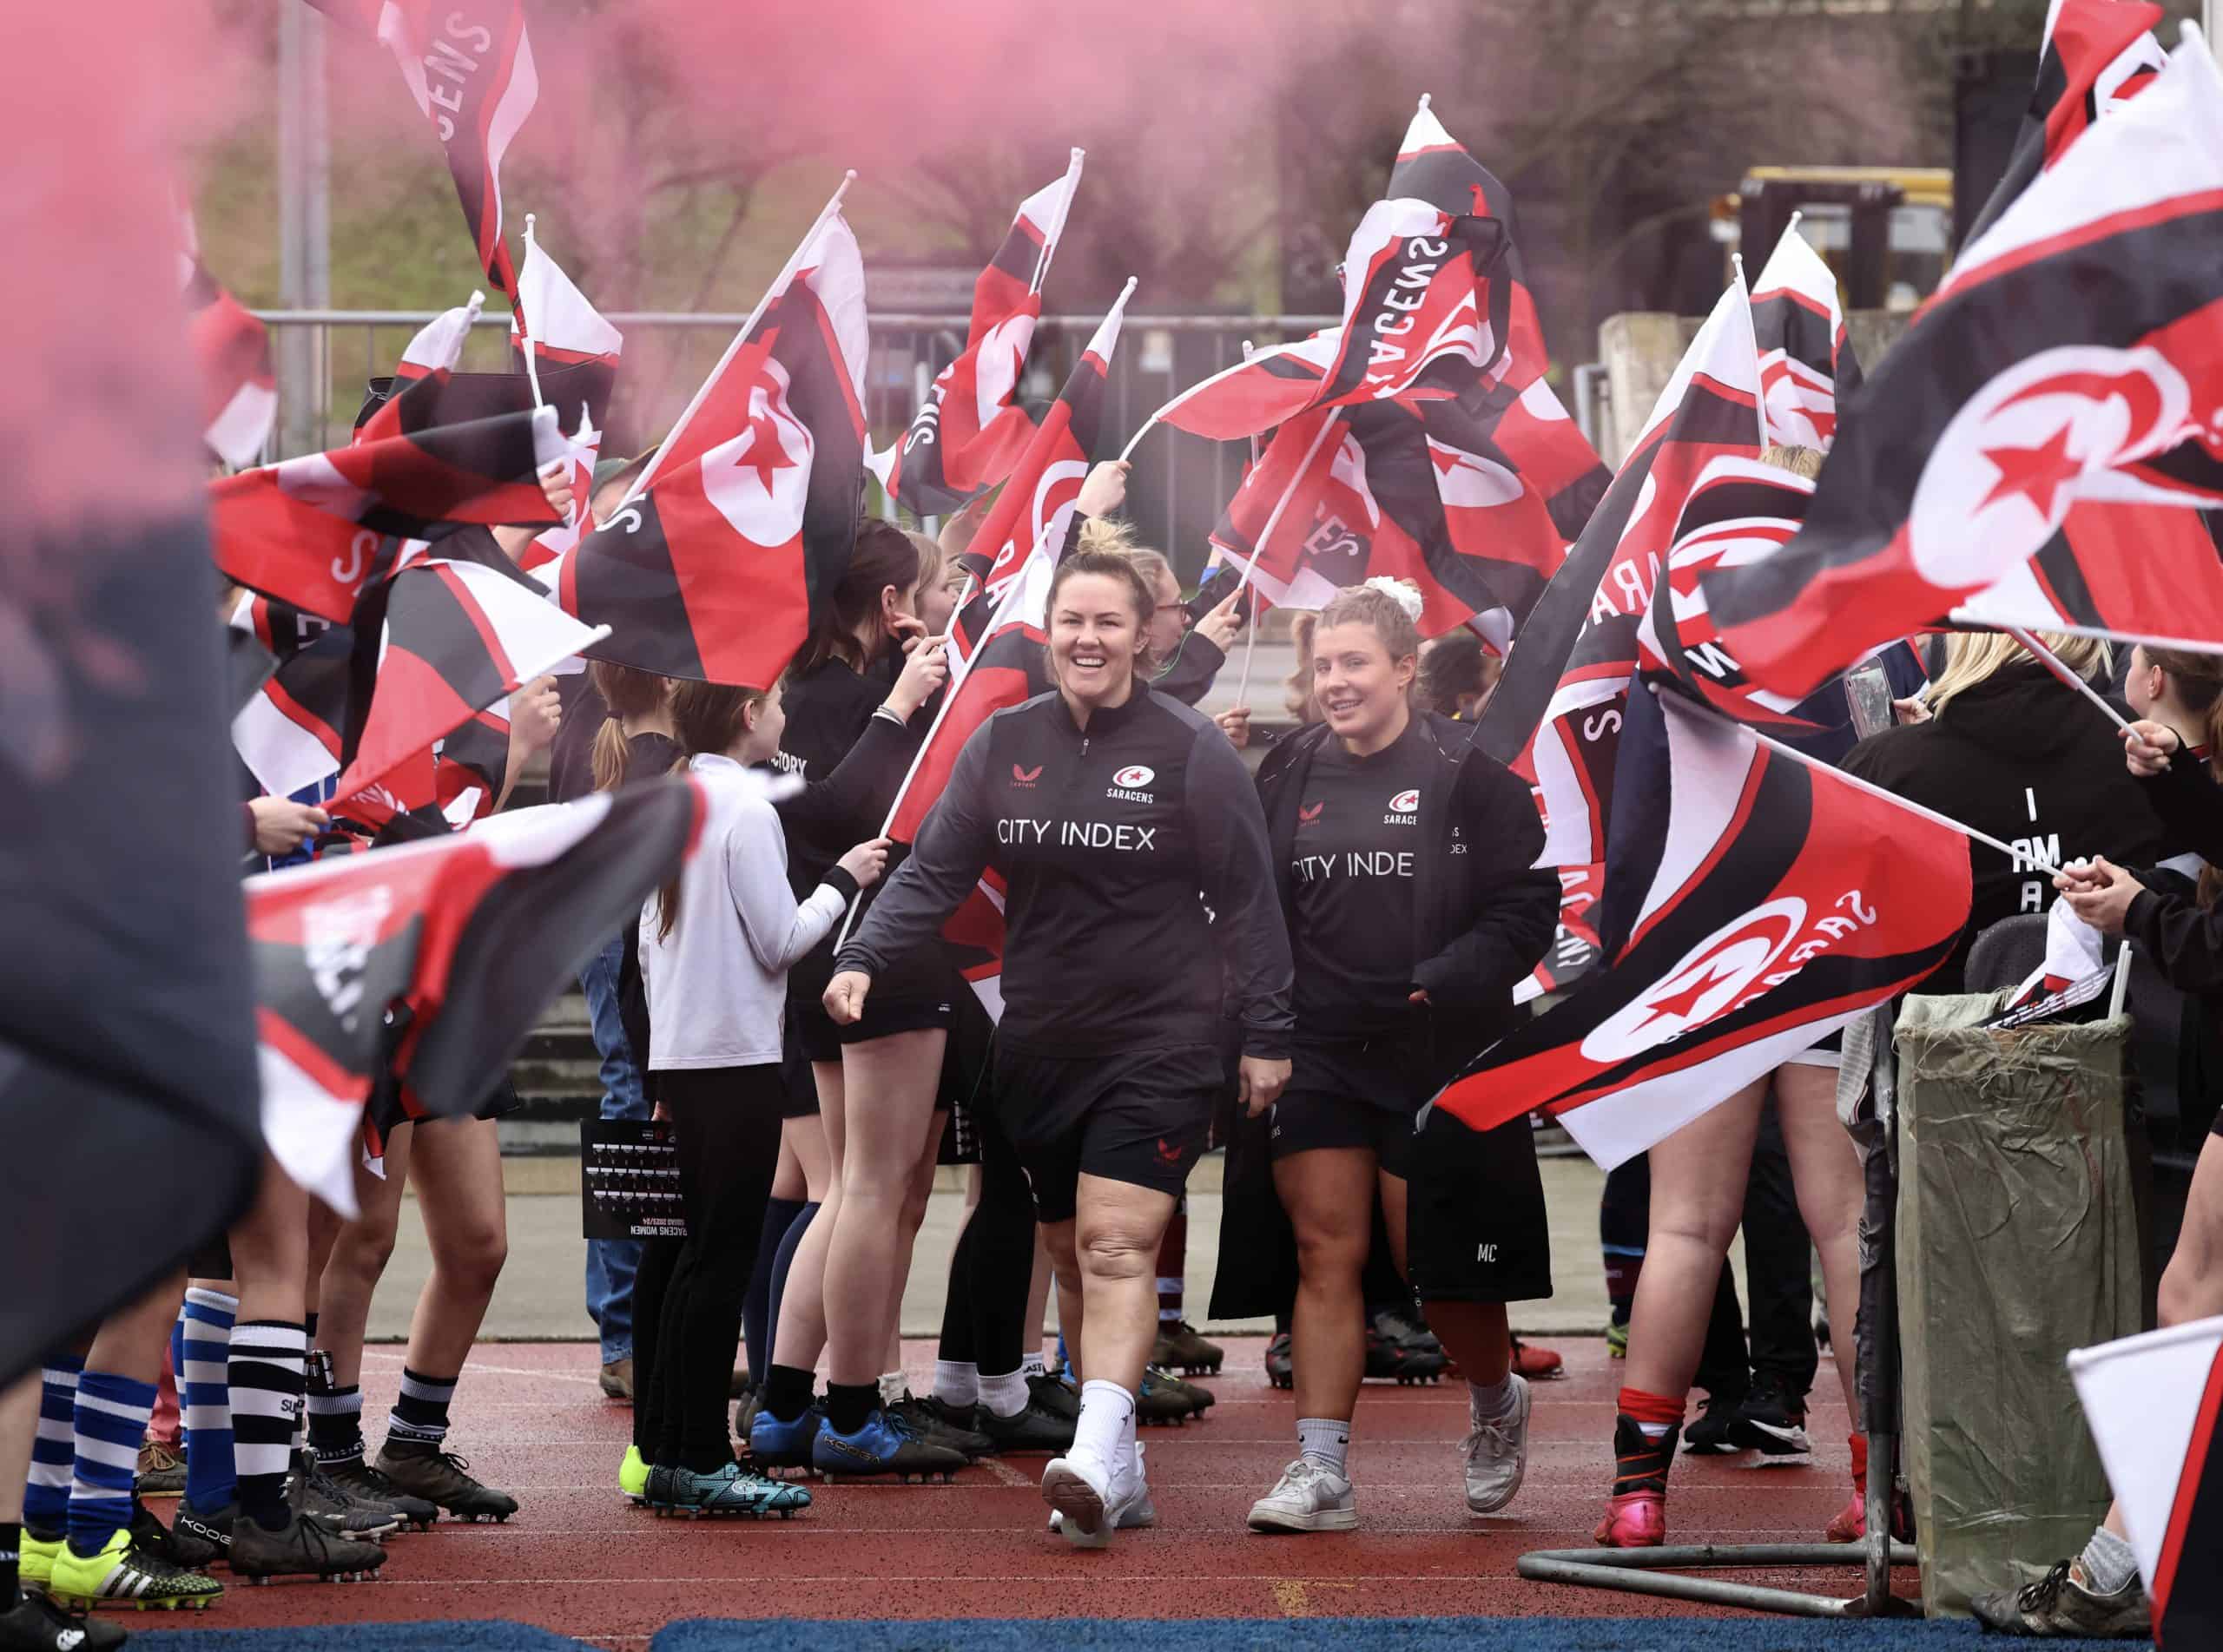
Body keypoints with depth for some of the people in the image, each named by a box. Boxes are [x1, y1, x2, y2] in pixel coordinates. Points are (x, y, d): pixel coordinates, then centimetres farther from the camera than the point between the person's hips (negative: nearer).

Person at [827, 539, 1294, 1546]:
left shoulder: (1189, 750, -3)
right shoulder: (1003, 745, 7)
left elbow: (1247, 899, -1)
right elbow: (932, 873, 4)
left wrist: (1266, 1034, -3)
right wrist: (863, 962, -12)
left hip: (1159, 1043, -5)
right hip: (1038, 1047, 5)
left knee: (1115, 1245, -18)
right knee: (1070, 1258, 9)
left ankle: (1096, 1454, -28)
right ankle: (1120, 1474, 17)